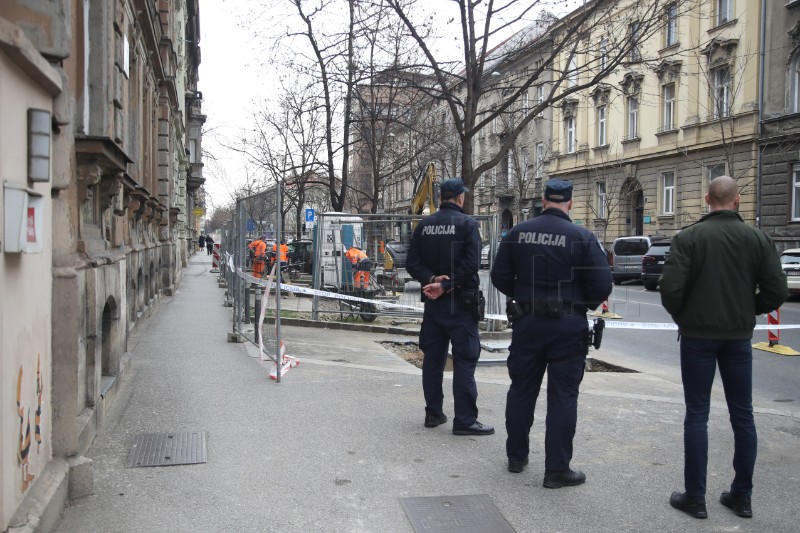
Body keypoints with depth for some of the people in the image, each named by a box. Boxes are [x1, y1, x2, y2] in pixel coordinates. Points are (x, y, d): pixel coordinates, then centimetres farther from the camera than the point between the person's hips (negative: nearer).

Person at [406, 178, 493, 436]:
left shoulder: (424, 225, 7)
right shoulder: (467, 223, -8)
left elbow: (412, 262, 0)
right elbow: (471, 263, -18)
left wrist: (432, 279, -10)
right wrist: (446, 285, -15)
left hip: (433, 300, 5)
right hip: (460, 301, -5)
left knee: (433, 357, 12)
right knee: (465, 359, -2)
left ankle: (433, 413, 19)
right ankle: (465, 420, -2)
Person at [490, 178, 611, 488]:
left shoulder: (518, 233, -1)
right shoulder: (582, 238, -10)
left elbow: (499, 277, 2)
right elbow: (602, 285, -12)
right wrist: (586, 304, 9)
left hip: (527, 322, 3)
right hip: (568, 326, -3)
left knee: (522, 390, 16)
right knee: (562, 397, 5)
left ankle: (517, 456, 29)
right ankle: (557, 469, 10)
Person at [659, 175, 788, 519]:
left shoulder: (689, 237, -10)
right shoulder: (757, 238, -1)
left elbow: (670, 287, -17)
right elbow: (777, 292, -4)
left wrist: (680, 316, 2)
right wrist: (747, 311, 14)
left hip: (698, 335, -2)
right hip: (739, 336, 3)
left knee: (697, 414, 4)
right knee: (742, 414, 13)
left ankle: (694, 497, 9)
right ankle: (742, 497, 21)